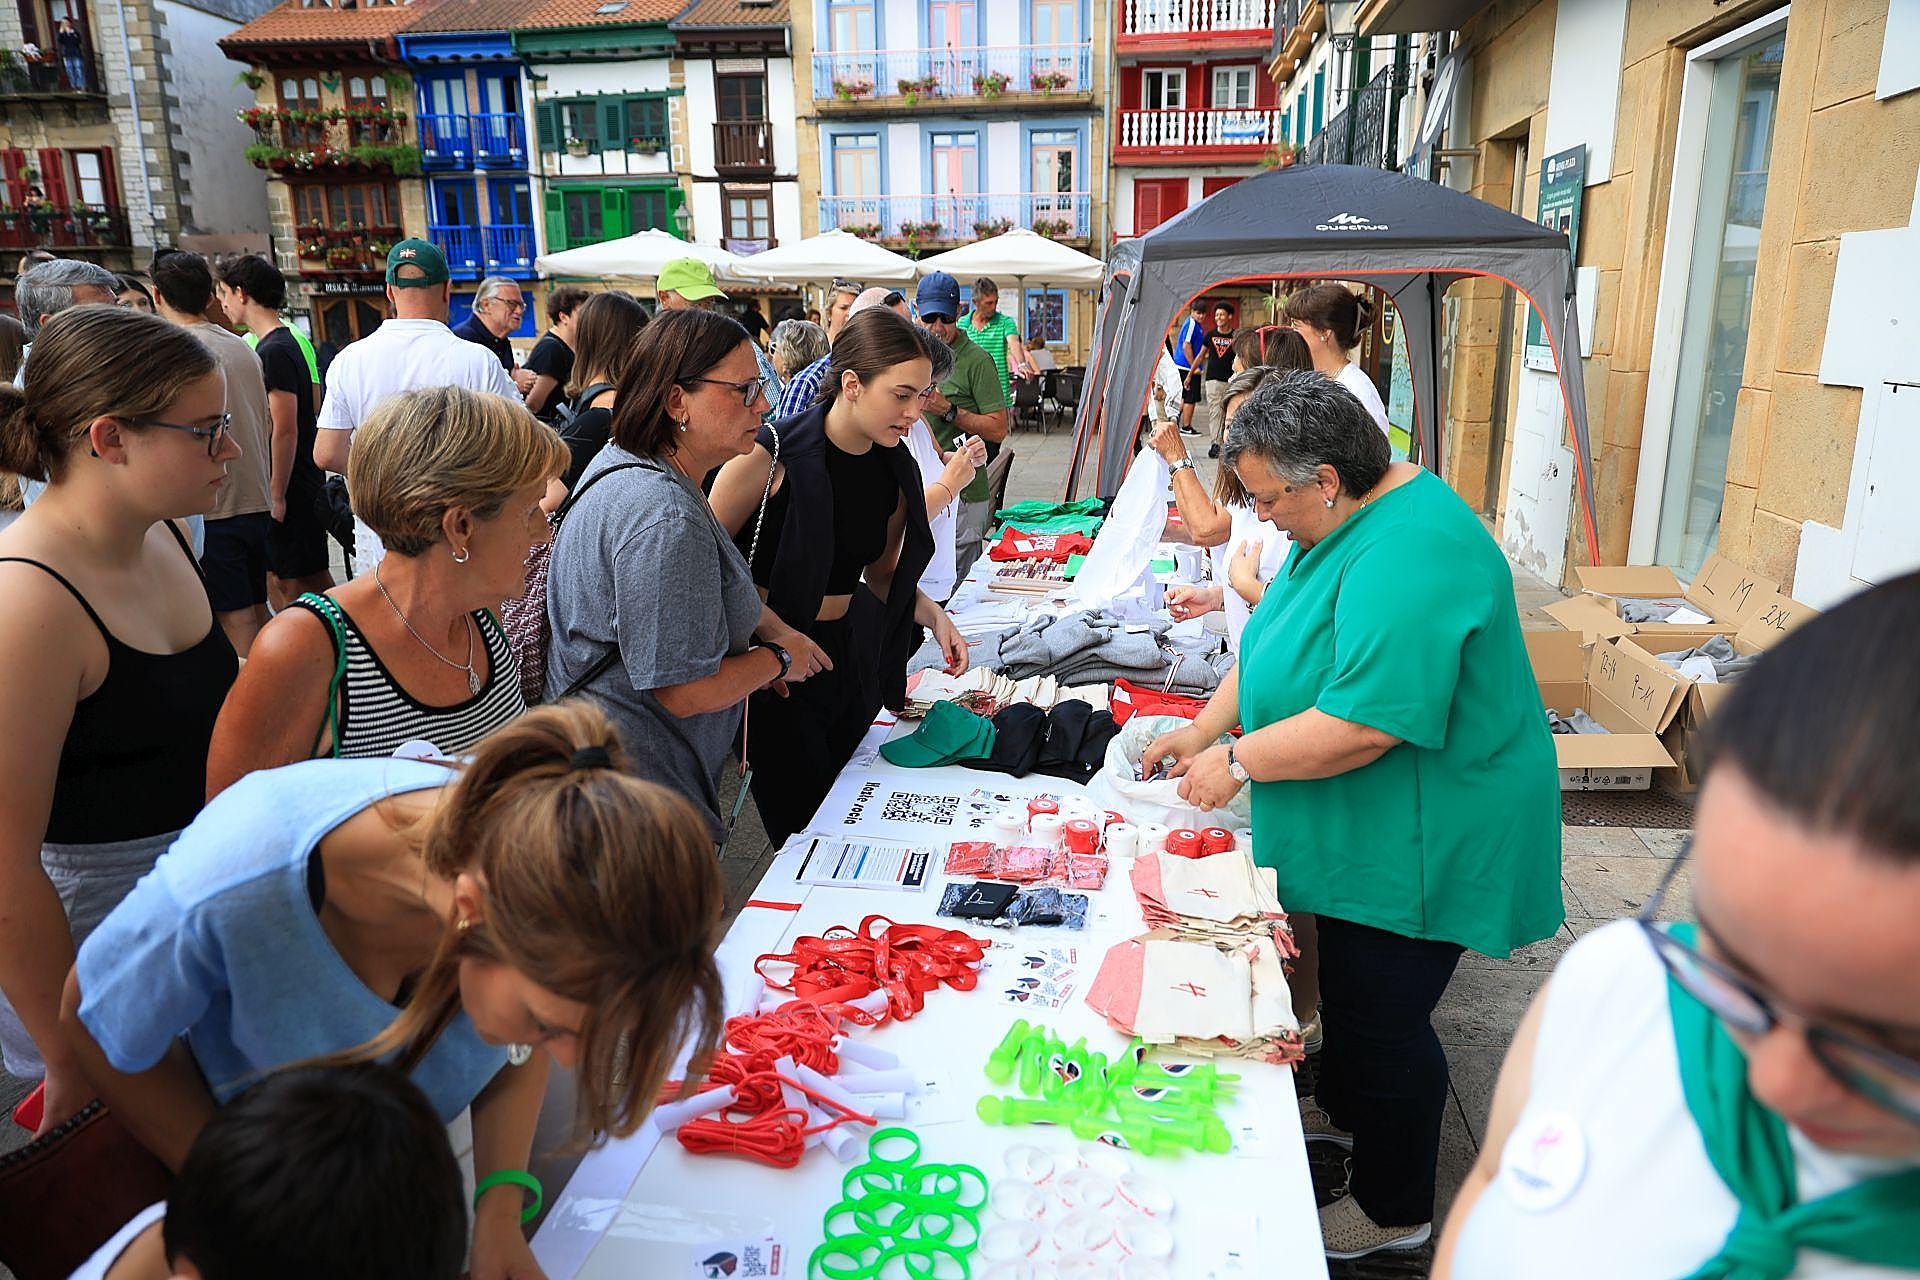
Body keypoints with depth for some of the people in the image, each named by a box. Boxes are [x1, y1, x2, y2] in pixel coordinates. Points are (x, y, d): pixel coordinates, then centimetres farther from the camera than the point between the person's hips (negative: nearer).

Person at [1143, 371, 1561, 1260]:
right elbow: (1278, 643, 12)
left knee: (1383, 1017, 7)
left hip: (1421, 840, -10)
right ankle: (1341, 1105, 51)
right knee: (1346, 980, 26)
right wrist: (1202, 730, 6)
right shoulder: (1342, 520, 4)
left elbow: (1365, 724, -33)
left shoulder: (1406, 559, -30)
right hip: (1364, 832, 10)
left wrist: (1239, 762, -21)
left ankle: (1394, 1209, 29)